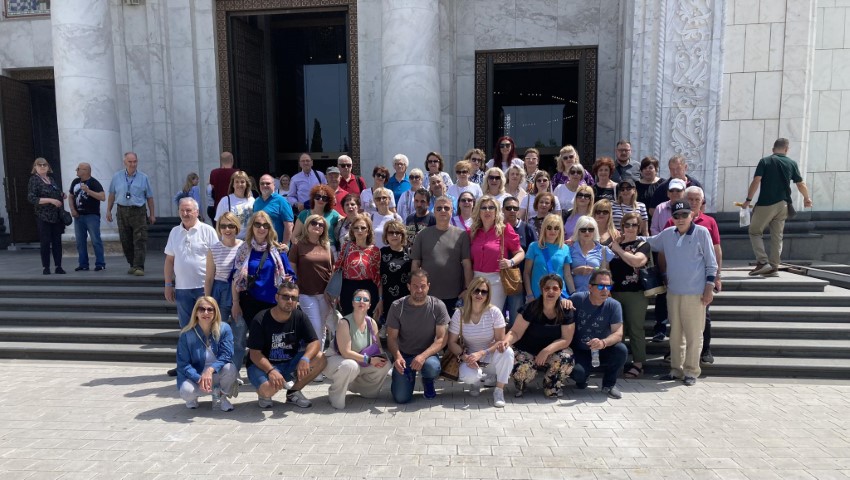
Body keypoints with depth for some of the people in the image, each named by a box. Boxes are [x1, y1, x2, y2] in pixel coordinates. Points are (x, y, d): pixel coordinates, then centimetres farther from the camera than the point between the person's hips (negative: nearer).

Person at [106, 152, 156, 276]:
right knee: (125, 241, 7)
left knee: (140, 240, -9)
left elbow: (149, 197, 6)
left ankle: (139, 267, -10)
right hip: (122, 211, 3)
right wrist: (108, 211, 10)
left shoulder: (143, 178, 3)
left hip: (139, 212, -2)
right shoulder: (117, 177, 8)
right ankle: (132, 265, 19)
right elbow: (111, 195, 14)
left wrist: (152, 214, 6)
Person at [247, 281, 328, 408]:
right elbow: (255, 354, -16)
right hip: (262, 365, -4)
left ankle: (293, 392, 2)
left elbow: (315, 342, -9)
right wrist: (271, 371, -34)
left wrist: (305, 358, -31)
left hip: (289, 364, 4)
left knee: (320, 359, -20)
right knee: (269, 388, -37)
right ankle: (263, 393, 5)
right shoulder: (260, 320, -16)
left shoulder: (300, 317, -5)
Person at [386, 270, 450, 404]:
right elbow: (391, 337, -5)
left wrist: (423, 356, -29)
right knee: (401, 398, -14)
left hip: (427, 354, 0)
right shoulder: (397, 307, -8)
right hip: (403, 355, 1)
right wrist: (397, 357, -26)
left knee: (432, 368, -35)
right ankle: (409, 376, 23)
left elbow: (441, 339, -13)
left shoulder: (438, 306, -10)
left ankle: (427, 381, 5)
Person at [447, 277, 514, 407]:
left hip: (491, 358, 0)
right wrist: (464, 356, -23)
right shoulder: (460, 313, -10)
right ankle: (476, 381, 6)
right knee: (467, 376, -34)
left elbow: (501, 341, -13)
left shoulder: (494, 312, -12)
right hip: (470, 358, 0)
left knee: (507, 351, -33)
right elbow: (452, 342, -5)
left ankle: (499, 391, -12)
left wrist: (481, 353, -27)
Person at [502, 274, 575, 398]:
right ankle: (521, 386, 10)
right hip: (527, 352, -2)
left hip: (553, 353, 2)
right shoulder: (531, 309, -13)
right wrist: (507, 341, -36)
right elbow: (515, 332, -13)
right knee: (520, 369, -32)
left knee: (567, 359, -30)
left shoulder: (566, 311, -8)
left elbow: (566, 339, -11)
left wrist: (546, 351, -26)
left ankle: (552, 388, 2)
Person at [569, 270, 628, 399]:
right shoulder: (577, 299, -14)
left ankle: (609, 384, 0)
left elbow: (618, 334, -20)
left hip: (603, 351, 2)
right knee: (577, 372, -31)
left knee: (621, 350, -29)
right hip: (579, 351, -2)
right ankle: (581, 381, 12)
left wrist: (603, 343, -42)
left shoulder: (614, 305, -12)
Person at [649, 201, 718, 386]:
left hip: (695, 294, -4)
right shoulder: (667, 234, 6)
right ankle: (676, 370, 24)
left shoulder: (701, 232, -5)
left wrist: (709, 287, -7)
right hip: (673, 292, 5)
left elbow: (711, 263, -3)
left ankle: (691, 372, 15)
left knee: (693, 335, 3)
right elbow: (649, 243, 23)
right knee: (675, 334, 13)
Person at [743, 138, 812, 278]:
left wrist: (748, 200, -7)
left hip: (765, 204, -3)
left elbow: (756, 181, -11)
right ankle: (774, 267, 11)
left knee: (754, 231, 9)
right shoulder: (791, 163, 7)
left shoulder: (765, 161, -2)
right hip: (783, 205, 4)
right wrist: (807, 199, 27)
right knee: (777, 237, 9)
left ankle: (763, 262, -4)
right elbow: (801, 184, 10)